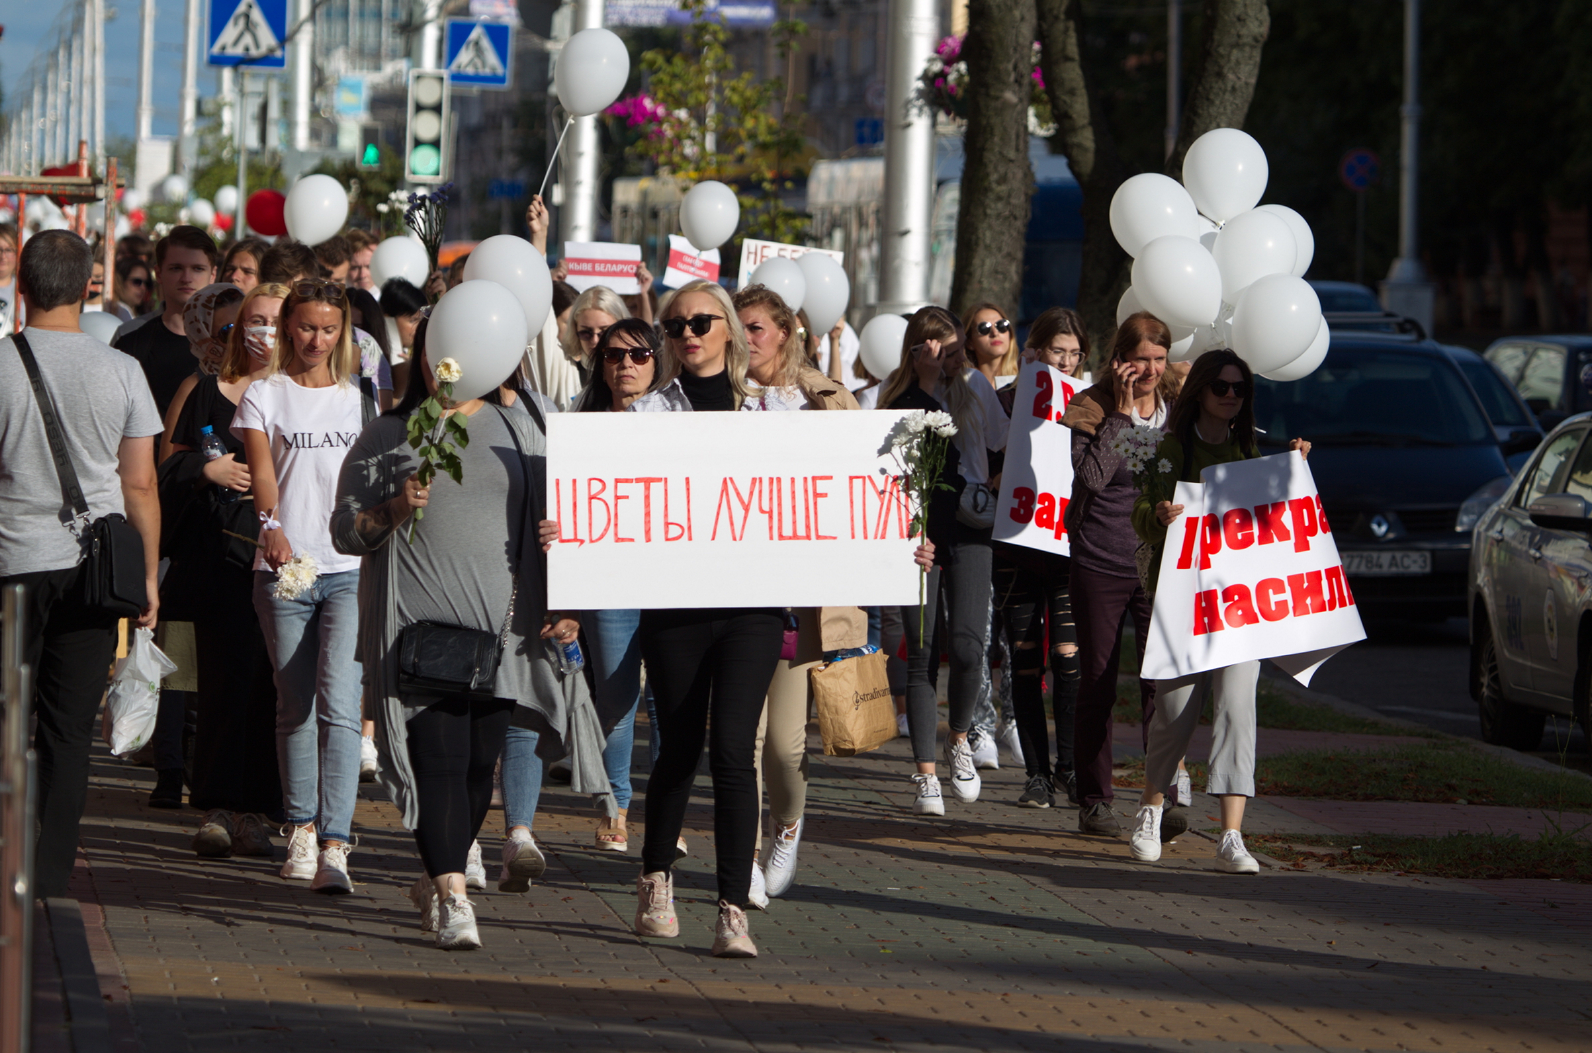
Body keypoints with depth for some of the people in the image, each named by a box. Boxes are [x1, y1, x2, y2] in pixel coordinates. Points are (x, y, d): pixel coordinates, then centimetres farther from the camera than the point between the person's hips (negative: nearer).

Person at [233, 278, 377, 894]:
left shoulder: (363, 396, 12)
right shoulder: (265, 395, 8)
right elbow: (262, 472, -6)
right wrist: (271, 526, -25)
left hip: (351, 570, -1)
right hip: (284, 567, 1)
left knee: (338, 705, -14)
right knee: (294, 707, 8)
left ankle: (335, 846, -20)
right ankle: (302, 831, 23)